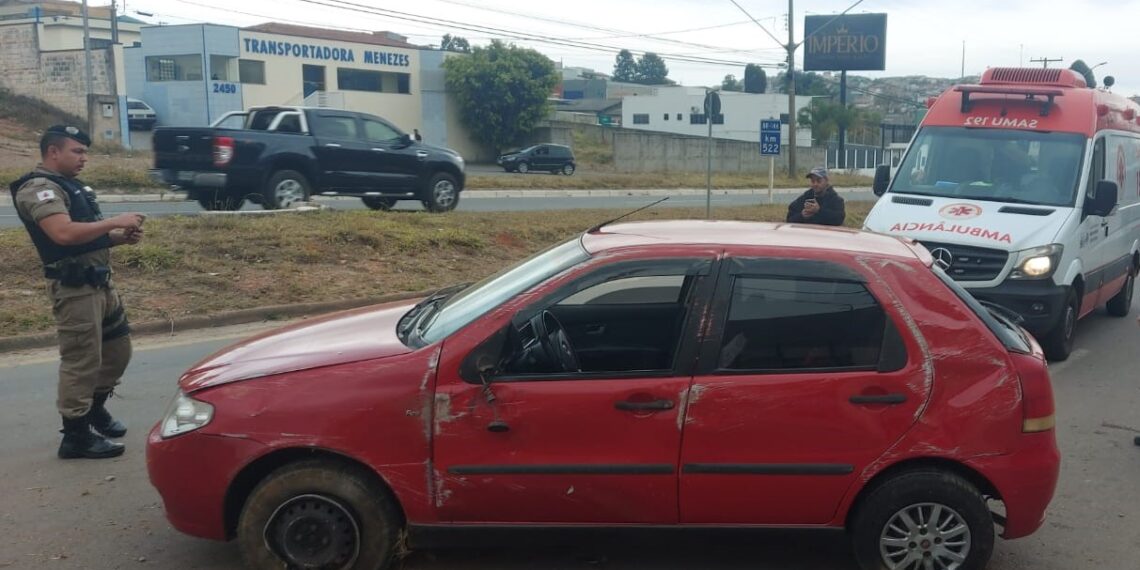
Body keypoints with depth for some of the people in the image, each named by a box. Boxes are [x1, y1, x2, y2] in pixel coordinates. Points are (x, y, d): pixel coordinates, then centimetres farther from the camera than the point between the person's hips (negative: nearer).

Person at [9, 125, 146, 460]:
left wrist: (122, 237, 4)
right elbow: (64, 233, -29)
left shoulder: (71, 185, 18)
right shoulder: (39, 189, -13)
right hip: (74, 287, -10)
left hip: (99, 282, 10)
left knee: (118, 348, 18)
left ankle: (95, 408, 35)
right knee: (81, 360, -5)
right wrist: (115, 222, -21)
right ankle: (76, 436, 4)